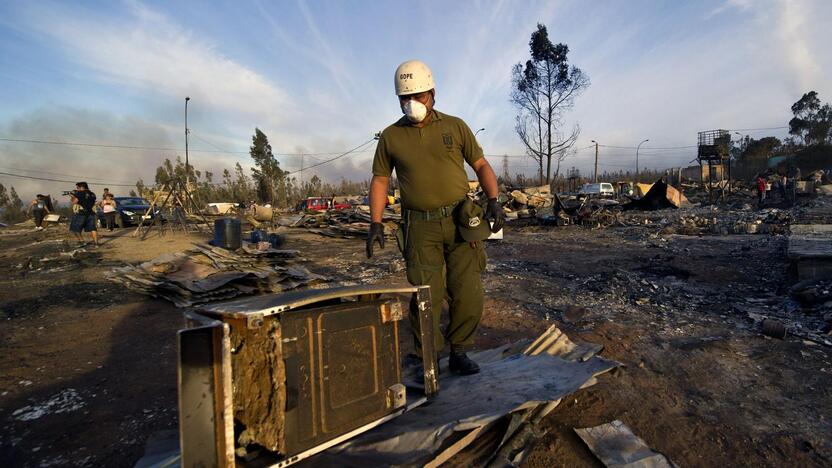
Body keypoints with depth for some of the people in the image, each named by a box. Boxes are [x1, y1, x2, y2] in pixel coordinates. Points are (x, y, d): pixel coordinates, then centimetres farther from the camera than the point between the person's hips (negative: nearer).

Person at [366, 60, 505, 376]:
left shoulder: (455, 126, 5)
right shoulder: (391, 136, 6)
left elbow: (481, 165, 8)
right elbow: (379, 180, 9)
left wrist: (493, 201, -6)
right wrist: (375, 223, 2)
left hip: (460, 220, 1)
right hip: (421, 226, 0)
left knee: (468, 293, 1)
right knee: (425, 296, -1)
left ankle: (459, 354, 20)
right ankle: (427, 359, 17)